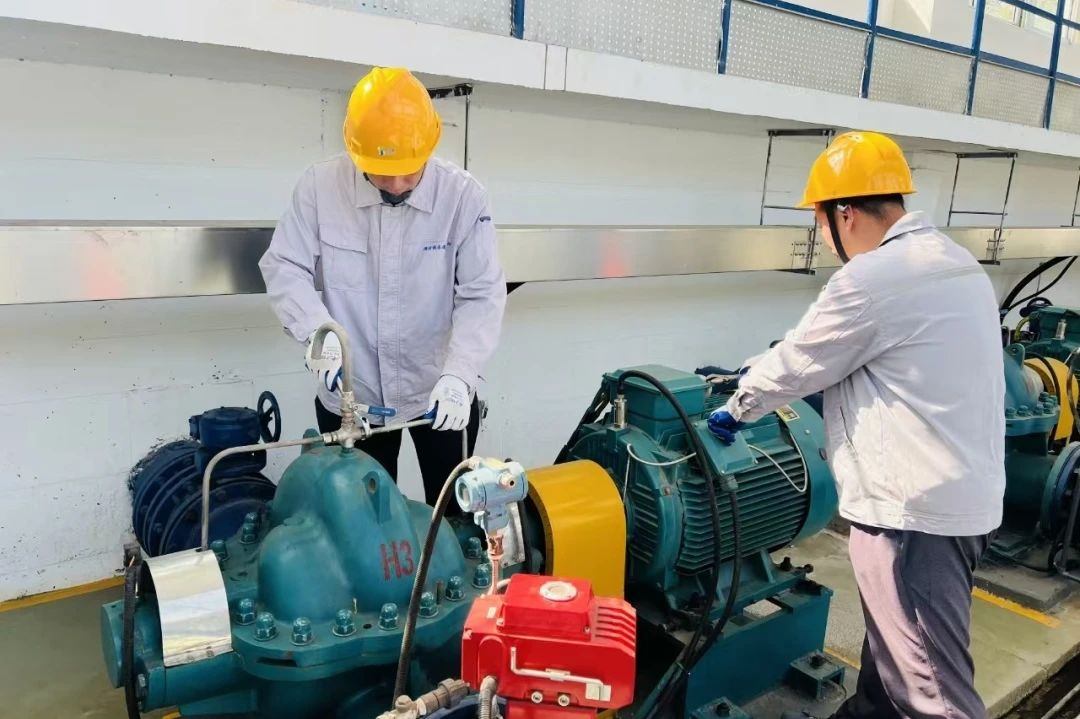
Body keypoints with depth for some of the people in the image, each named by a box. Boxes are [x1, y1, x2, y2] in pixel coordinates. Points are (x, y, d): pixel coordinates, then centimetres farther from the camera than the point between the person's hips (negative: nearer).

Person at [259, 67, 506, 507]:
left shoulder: (463, 196, -13)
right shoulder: (320, 187, -10)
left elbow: (482, 295, -15)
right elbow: (284, 268, -6)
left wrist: (459, 374, -29)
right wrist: (318, 331, -24)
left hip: (439, 392, 0)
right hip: (350, 394, 1)